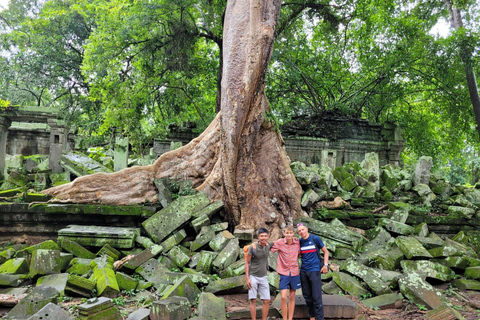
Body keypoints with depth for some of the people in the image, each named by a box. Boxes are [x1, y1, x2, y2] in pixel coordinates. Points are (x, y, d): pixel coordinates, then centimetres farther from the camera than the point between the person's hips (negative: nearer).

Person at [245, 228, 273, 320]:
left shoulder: (268, 245, -2)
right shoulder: (253, 247, -14)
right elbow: (247, 262, -7)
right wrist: (247, 278, -11)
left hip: (263, 277, 4)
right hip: (253, 277, -4)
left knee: (267, 300, 2)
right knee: (253, 300, -2)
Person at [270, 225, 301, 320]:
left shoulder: (297, 242, -2)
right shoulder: (279, 243, -9)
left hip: (294, 273, 2)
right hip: (284, 272, -2)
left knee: (292, 297, 10)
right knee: (283, 297, -8)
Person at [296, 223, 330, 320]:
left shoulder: (315, 239, -4)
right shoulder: (299, 242, 6)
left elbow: (325, 251, 3)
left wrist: (325, 265, -6)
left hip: (314, 271, -4)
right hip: (303, 271, 4)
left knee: (316, 297, -6)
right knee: (307, 296, 10)